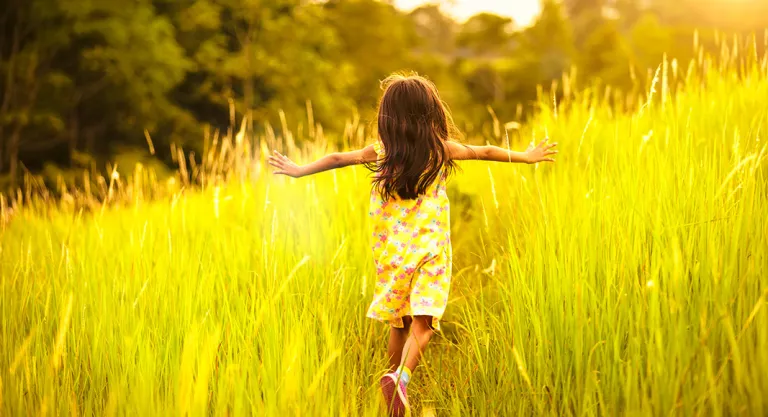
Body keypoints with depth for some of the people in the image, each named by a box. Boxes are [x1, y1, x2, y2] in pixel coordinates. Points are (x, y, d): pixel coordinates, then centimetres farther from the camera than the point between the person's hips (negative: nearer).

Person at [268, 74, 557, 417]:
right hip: (430, 250, -2)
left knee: (399, 323, 17)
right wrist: (527, 156, 27)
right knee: (421, 323, -11)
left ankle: (395, 379, 24)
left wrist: (299, 170, 20)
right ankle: (400, 377, -33)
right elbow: (486, 152, 13)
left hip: (390, 250, 3)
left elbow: (338, 159, 6)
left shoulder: (381, 151, 1)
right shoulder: (441, 148, 1)